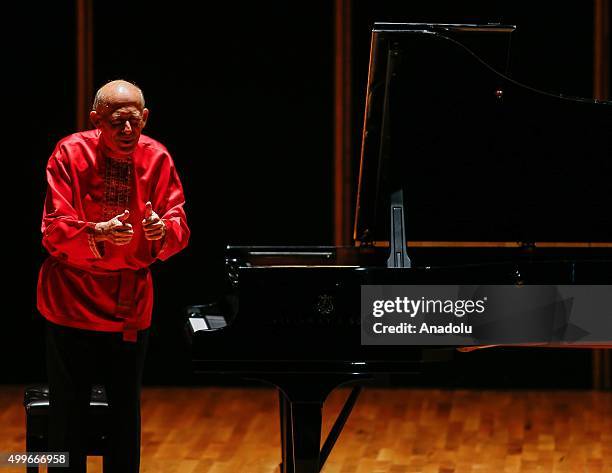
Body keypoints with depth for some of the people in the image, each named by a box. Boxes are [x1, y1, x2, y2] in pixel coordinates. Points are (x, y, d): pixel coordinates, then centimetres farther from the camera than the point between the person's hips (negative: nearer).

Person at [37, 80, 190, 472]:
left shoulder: (157, 159, -3)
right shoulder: (71, 154, -11)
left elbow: (179, 228, -6)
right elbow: (54, 232, -17)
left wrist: (162, 230, -30)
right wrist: (98, 233, -36)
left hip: (131, 305, 3)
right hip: (74, 302, -3)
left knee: (126, 410, 9)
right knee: (69, 413, 0)